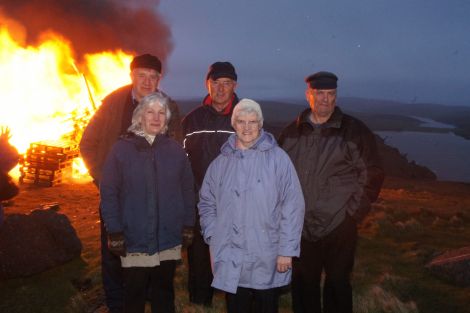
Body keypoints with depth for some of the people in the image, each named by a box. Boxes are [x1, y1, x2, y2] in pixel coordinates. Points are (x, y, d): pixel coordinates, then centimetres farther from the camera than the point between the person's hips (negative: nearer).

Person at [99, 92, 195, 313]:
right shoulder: (122, 148, -5)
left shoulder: (175, 150, 1)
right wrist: (114, 232, -9)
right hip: (134, 241, -2)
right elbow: (109, 193, -6)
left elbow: (187, 190, 4)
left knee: (164, 294, 18)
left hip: (169, 240, 2)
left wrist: (188, 225, 3)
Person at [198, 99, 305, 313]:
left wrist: (287, 250, -11)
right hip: (230, 262, 3)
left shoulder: (277, 158, -6)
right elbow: (207, 203, 14)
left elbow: (293, 205, -9)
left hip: (267, 263, -2)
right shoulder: (221, 163, 6)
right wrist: (213, 238, 4)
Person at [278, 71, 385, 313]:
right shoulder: (292, 132, 6)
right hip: (299, 227, 3)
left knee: (337, 283, 11)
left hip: (339, 227, -3)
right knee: (303, 284, 16)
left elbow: (372, 175, -3)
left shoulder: (354, 131, -5)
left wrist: (353, 213, -8)